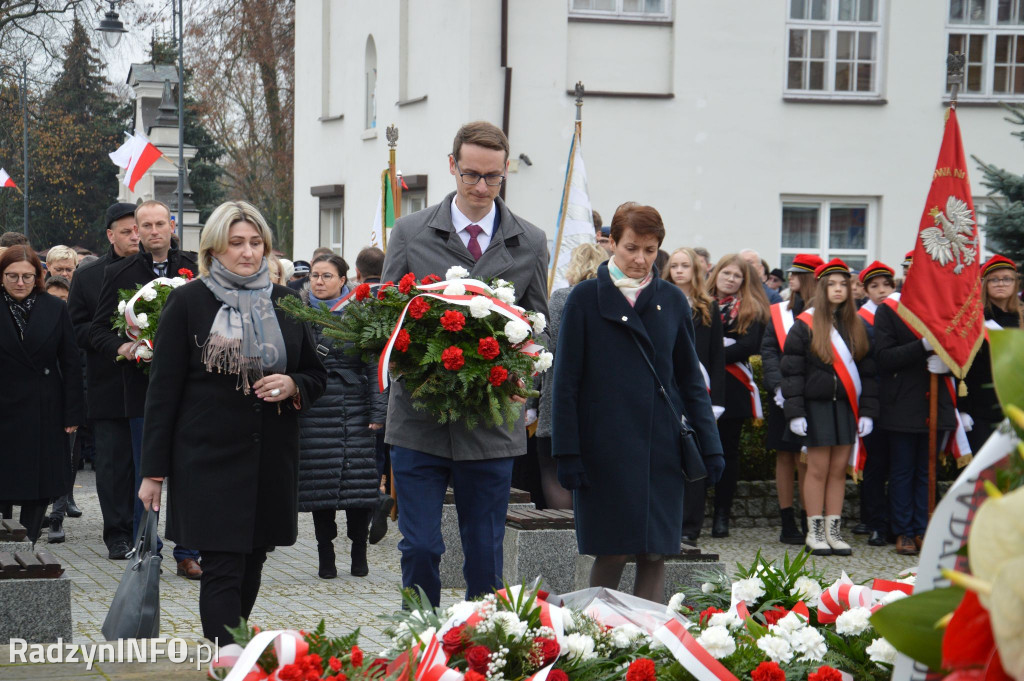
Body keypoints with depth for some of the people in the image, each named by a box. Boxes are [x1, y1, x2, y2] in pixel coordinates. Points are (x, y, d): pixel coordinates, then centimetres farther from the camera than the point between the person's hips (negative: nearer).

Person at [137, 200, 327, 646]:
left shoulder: (284, 301, 11)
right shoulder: (188, 301, -1)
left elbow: (316, 375, 18)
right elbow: (163, 388, -2)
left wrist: (293, 386, -7)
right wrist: (154, 471, -5)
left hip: (272, 459, 5)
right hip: (209, 457, -4)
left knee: (250, 565, 11)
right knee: (223, 570, -9)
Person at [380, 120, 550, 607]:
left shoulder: (530, 243, 7)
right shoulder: (410, 233, 5)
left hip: (492, 424, 1)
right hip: (418, 421, 0)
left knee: (485, 555, 7)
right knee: (419, 548, 0)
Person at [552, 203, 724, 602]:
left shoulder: (671, 300, 9)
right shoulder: (587, 299, 1)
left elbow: (690, 379, 14)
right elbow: (566, 381, -1)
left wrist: (710, 446, 7)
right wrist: (567, 453, -7)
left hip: (661, 446, 3)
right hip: (605, 446, -3)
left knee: (655, 555, 0)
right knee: (611, 553, -3)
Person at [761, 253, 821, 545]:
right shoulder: (779, 312, 11)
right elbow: (768, 350, 5)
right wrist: (778, 385, -10)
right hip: (783, 398, 3)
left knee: (804, 461, -5)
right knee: (784, 458, 6)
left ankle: (808, 524, 3)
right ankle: (787, 523, 13)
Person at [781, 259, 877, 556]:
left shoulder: (858, 327, 10)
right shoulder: (805, 325, -2)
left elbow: (868, 371, 11)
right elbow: (792, 371, -4)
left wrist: (867, 411, 3)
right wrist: (795, 412, -11)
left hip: (847, 406, 4)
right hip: (817, 406, -3)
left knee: (839, 470, 5)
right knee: (818, 469, -2)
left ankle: (833, 531, 11)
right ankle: (815, 532, 6)